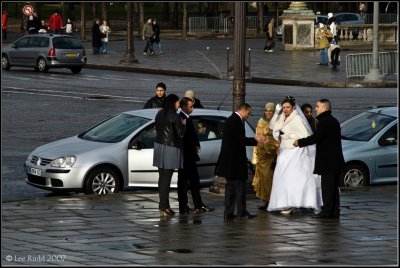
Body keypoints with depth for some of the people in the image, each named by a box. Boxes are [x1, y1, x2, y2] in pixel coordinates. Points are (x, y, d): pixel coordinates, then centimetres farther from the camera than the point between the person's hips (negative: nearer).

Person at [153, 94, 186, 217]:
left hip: (159, 146, 8)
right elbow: (180, 133, -16)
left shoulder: (160, 114, 8)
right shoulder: (174, 117, -15)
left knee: (162, 177, 12)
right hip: (170, 148, -8)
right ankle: (164, 207, -6)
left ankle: (164, 205, 17)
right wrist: (183, 124, 4)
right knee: (166, 178, -6)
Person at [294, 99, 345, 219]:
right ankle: (335, 211, 13)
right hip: (336, 160, 10)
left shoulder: (324, 121, -15)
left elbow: (316, 137, -20)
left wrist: (299, 142, -9)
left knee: (327, 186, -7)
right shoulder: (334, 121, 16)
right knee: (333, 186, 11)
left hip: (327, 161, -10)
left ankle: (327, 211, -7)